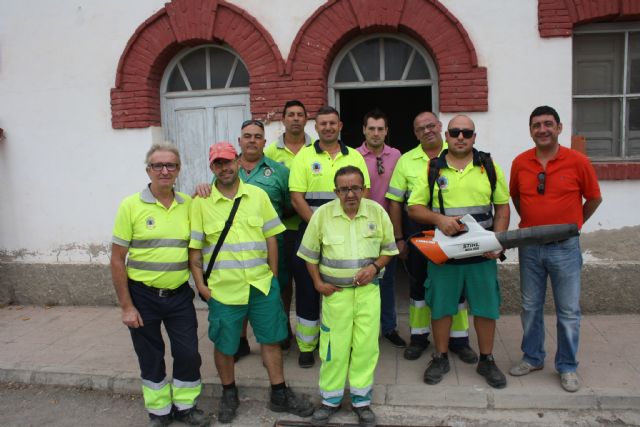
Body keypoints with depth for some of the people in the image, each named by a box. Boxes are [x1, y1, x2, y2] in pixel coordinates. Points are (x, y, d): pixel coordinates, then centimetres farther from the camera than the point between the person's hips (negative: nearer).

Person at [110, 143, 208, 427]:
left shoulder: (188, 204, 2)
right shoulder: (131, 206, -8)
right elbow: (117, 259, -6)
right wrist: (126, 306, -8)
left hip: (180, 295, 3)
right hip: (143, 296, -2)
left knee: (188, 353, 7)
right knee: (150, 358, 12)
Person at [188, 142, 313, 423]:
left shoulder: (258, 195, 2)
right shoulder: (201, 203, -3)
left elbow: (271, 237, 6)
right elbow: (194, 248, -2)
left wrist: (273, 274, 5)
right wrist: (200, 284, -5)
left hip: (262, 285, 2)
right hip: (223, 289, -2)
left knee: (271, 339, 12)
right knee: (224, 345, 12)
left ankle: (280, 395, 29)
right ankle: (229, 395, 36)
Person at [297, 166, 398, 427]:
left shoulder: (377, 212, -2)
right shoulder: (322, 214, -5)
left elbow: (389, 248, 9)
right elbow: (310, 253, 5)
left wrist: (375, 266, -8)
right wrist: (318, 283, -1)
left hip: (368, 290, 1)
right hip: (335, 291, -1)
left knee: (366, 346, 5)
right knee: (334, 347, 5)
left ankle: (361, 400, 24)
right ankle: (330, 400, 24)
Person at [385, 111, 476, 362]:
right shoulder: (406, 161, 4)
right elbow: (395, 202, 3)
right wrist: (398, 238, 0)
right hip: (417, 231, 1)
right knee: (418, 283, 10)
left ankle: (459, 339, 21)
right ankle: (418, 337, 25)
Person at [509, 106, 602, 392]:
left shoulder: (578, 162, -8)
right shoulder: (520, 163, 0)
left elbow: (594, 198, 4)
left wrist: (572, 225, 7)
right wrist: (531, 222, 10)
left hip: (565, 247, -2)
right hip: (529, 247, 3)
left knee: (569, 311, 6)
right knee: (530, 307, 13)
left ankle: (567, 367, 22)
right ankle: (532, 358, 30)